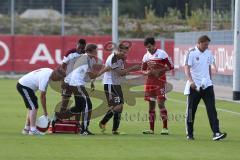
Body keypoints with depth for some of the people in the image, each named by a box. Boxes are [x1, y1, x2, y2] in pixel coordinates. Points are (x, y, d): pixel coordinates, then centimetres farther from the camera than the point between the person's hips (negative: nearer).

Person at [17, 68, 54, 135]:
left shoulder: (50, 71, -1)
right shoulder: (45, 78, -28)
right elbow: (42, 96, -23)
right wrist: (45, 111, -15)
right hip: (24, 86, -10)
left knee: (31, 108, 14)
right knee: (34, 107, -13)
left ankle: (26, 129, 18)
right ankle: (33, 130, -15)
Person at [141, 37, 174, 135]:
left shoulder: (162, 54, -6)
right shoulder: (146, 56, 11)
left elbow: (170, 66, -6)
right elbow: (143, 70, 18)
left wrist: (159, 71, -16)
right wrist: (147, 72, -6)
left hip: (160, 82, -6)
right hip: (150, 82, 6)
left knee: (161, 103, -12)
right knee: (151, 105, 6)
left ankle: (165, 128, -10)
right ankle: (151, 129, 10)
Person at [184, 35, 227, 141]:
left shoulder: (208, 53, 9)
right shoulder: (191, 53, -8)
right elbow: (187, 68, -15)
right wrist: (191, 81, -29)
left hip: (207, 85, 4)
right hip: (194, 86, -4)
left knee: (212, 109, -7)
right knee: (191, 110, 4)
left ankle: (216, 133, -13)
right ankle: (189, 134, 15)